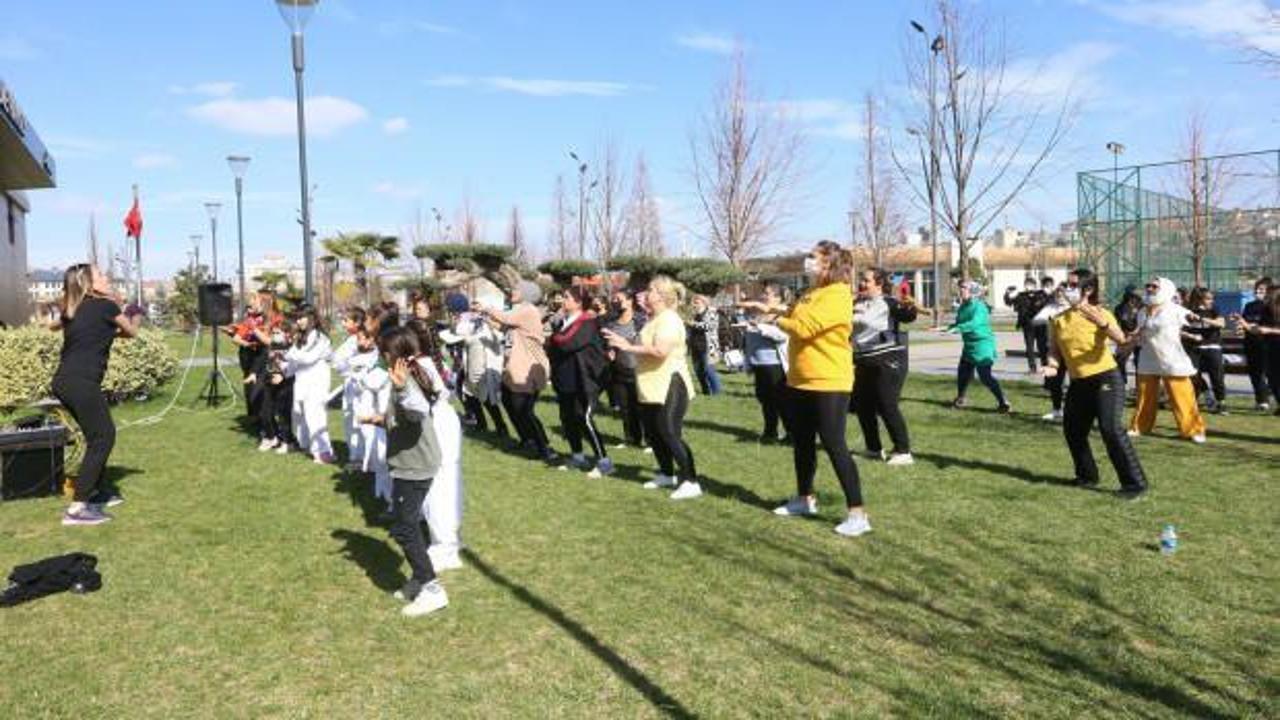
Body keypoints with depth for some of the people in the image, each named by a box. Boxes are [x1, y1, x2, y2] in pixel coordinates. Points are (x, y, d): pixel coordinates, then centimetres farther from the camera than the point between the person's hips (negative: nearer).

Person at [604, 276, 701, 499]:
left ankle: (691, 482, -6)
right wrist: (625, 344, 7)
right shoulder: (654, 320, 15)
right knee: (653, 433, 17)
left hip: (669, 387, -11)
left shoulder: (669, 319, -17)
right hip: (652, 388, 11)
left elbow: (660, 351, -30)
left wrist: (629, 347, -22)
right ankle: (667, 474, 31)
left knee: (671, 435, -11)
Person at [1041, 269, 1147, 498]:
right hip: (1078, 383, 6)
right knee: (1072, 431, 11)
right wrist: (1053, 365, -12)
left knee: (1111, 429, -17)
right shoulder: (1058, 320, 6)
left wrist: (1102, 323, -41)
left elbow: (1120, 339, -24)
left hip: (1106, 378, -6)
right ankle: (1087, 476, 31)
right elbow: (1054, 349, 9)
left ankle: (1134, 483, -9)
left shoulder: (1099, 313, -8)